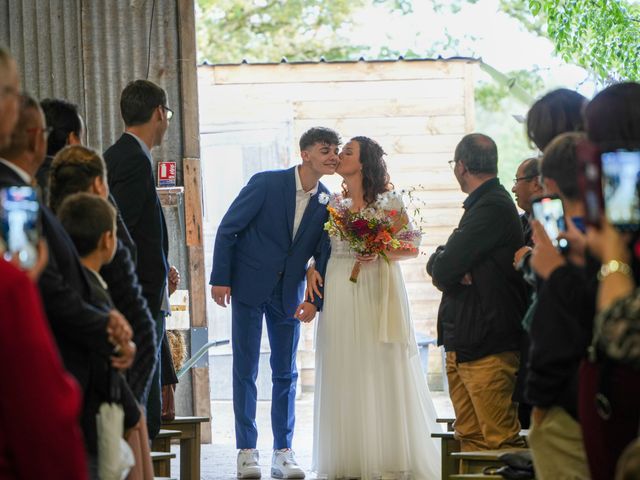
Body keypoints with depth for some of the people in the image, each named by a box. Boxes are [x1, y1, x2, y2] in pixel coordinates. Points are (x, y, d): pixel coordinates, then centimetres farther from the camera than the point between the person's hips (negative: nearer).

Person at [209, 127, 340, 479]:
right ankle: (247, 452, 3)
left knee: (286, 373, 6)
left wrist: (315, 300, -6)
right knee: (245, 370, -1)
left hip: (288, 294, 4)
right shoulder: (266, 184, -13)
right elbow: (227, 229, -8)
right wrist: (220, 278, -11)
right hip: (249, 287, -4)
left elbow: (322, 255, 5)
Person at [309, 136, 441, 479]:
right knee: (345, 377, 2)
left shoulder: (389, 202, -1)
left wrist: (380, 253, -15)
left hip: (377, 294, -3)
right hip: (340, 295, 3)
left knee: (383, 374, -3)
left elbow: (412, 248, 0)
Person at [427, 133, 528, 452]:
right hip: (462, 346, 10)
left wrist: (443, 265, 3)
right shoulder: (484, 204, 18)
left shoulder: (493, 207, -15)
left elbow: (443, 270, -18)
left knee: (500, 440, -9)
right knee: (470, 438, 11)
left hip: (488, 350, -10)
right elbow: (441, 269, 14)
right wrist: (451, 269, -7)